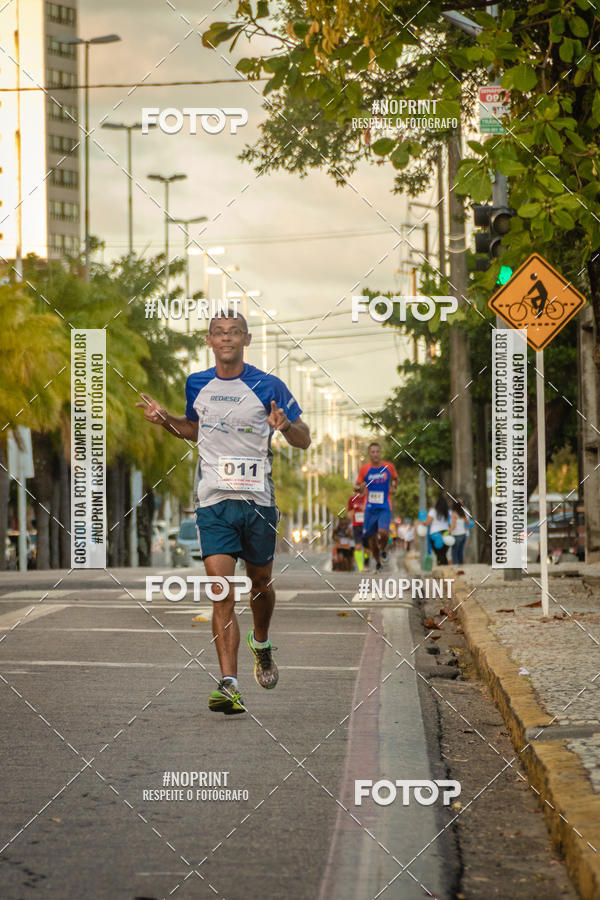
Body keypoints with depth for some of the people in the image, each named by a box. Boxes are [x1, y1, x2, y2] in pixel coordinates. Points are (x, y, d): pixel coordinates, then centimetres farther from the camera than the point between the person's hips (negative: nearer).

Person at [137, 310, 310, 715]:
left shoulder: (268, 386, -2)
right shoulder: (196, 385, 7)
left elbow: (305, 439, 3)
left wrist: (285, 426, -19)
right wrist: (165, 419, 8)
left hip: (258, 499, 0)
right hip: (214, 500, 1)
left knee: (261, 582, 16)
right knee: (222, 592, -12)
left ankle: (261, 644, 47)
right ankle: (229, 686, -15)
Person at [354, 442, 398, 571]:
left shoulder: (389, 467, 0)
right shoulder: (364, 469, -1)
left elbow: (395, 478, 19)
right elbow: (358, 486, 6)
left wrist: (393, 486, -2)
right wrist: (359, 488, -17)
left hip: (385, 507, -1)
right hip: (370, 507, 1)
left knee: (383, 532, -22)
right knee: (371, 536, 3)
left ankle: (383, 548, 12)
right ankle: (377, 562, 24)